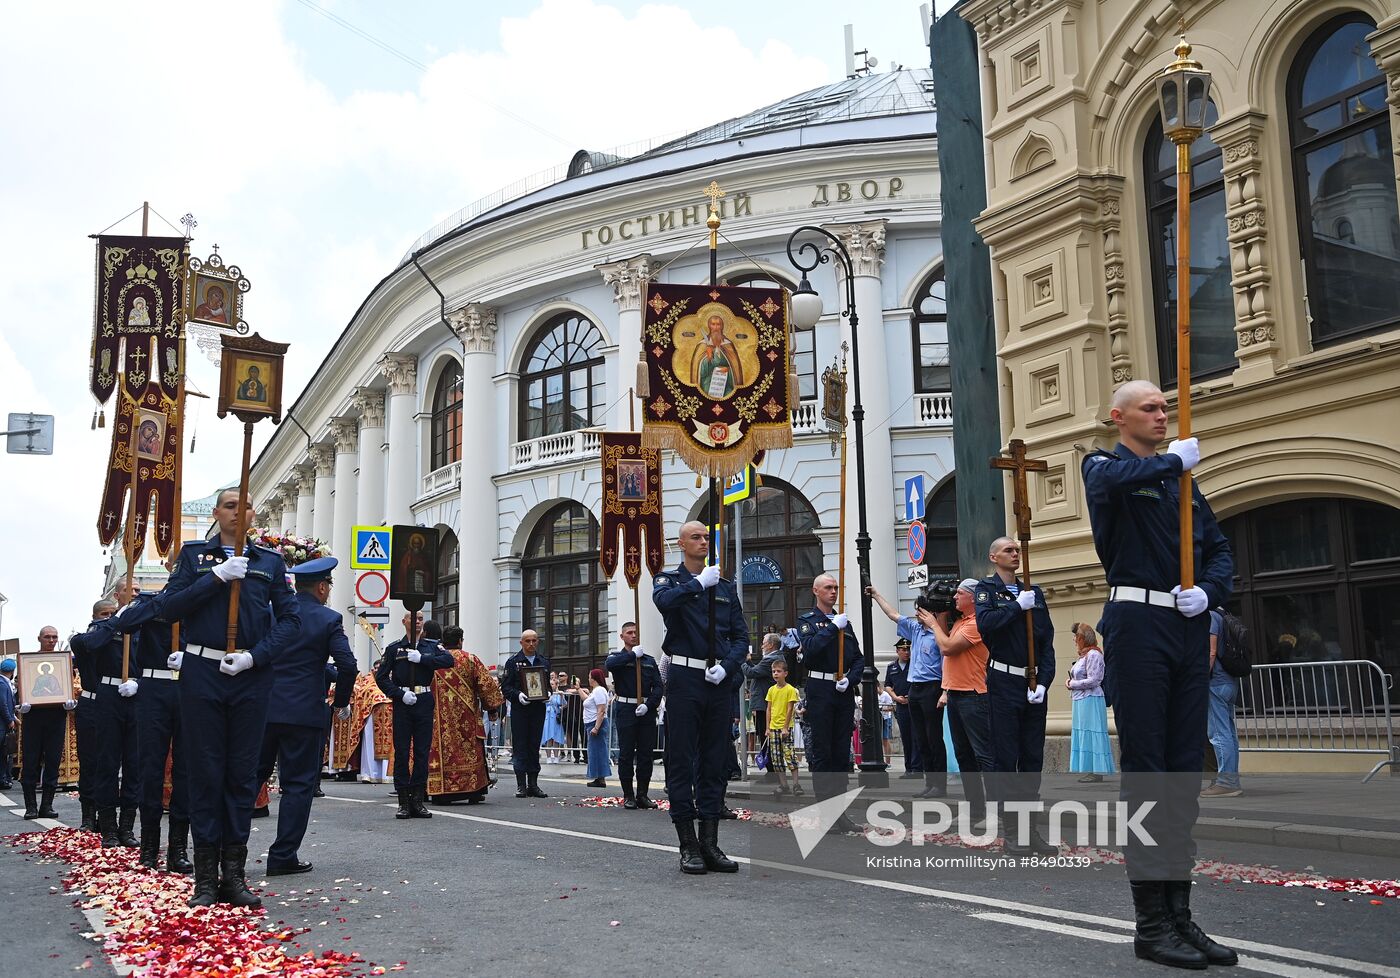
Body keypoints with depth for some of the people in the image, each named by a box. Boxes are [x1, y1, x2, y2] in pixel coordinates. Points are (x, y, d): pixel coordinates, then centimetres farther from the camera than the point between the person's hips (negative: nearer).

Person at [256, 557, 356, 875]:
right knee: (298, 785, 4)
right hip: (304, 713, -4)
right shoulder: (329, 620, -5)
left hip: (263, 709, 4)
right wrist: (341, 703, 3)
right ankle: (283, 857, 5)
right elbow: (347, 665, -12)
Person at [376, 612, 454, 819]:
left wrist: (421, 658, -14)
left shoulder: (432, 645, 10)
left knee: (422, 751, 3)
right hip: (402, 702, -1)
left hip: (424, 702, 1)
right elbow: (381, 677, 4)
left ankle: (418, 800, 11)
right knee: (401, 751, 0)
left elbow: (449, 660, -8)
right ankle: (404, 802, 6)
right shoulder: (394, 648, 7)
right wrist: (400, 694, -9)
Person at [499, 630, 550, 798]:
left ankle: (533, 784, 11)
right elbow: (505, 687, -1)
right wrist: (518, 695, -19)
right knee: (520, 747, -3)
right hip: (519, 710, -3)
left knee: (534, 747, 6)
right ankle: (521, 786, 0)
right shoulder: (513, 662, 2)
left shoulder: (544, 662, 14)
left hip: (538, 709, 3)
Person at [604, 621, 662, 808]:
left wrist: (648, 705, -10)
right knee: (626, 754, -1)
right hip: (626, 710, -3)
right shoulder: (618, 657, 7)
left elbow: (658, 686, 6)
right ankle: (628, 796, 5)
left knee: (646, 754, 3)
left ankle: (642, 795, 11)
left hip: (647, 711, 3)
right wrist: (632, 654, -14)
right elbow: (609, 665, -19)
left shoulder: (649, 660, 16)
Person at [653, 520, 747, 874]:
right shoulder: (669, 578, 6)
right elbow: (663, 600, -20)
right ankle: (688, 846, 5)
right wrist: (699, 582, -18)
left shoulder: (726, 586, 15)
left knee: (715, 762, 7)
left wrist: (727, 666, -7)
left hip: (719, 682, 4)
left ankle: (710, 844, 14)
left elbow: (741, 635, 9)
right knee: (682, 761, -1)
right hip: (685, 678, -4)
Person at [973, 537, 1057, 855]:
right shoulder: (987, 588, 1)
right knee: (1006, 758, -1)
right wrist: (1017, 605, -14)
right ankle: (1012, 831, 4)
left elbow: (1047, 641, 7)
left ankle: (1031, 828, 15)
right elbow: (985, 624, -20)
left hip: (1034, 685, 5)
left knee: (1033, 757, 8)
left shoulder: (1034, 592, 13)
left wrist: (1043, 682, -4)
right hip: (1004, 683, -5)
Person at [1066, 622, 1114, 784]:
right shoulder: (1084, 655, 16)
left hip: (1090, 700, -10)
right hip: (1080, 701, 10)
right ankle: (1090, 771, 12)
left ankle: (1097, 772, -5)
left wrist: (1072, 684, -10)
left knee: (1090, 733, -8)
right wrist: (1071, 682, 5)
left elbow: (1092, 681, -18)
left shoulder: (1093, 655, -13)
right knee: (1084, 734, 9)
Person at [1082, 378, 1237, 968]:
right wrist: (1174, 460, -9)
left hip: (1189, 628, 6)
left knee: (1185, 770, 7)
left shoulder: (1181, 477, 20)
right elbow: (1110, 481, -25)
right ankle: (1151, 923, 1)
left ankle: (1179, 913, 15)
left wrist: (1209, 591, -5)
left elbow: (1219, 549, 16)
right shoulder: (1103, 466, 2)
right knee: (1145, 770, -4)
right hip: (1137, 623, -6)